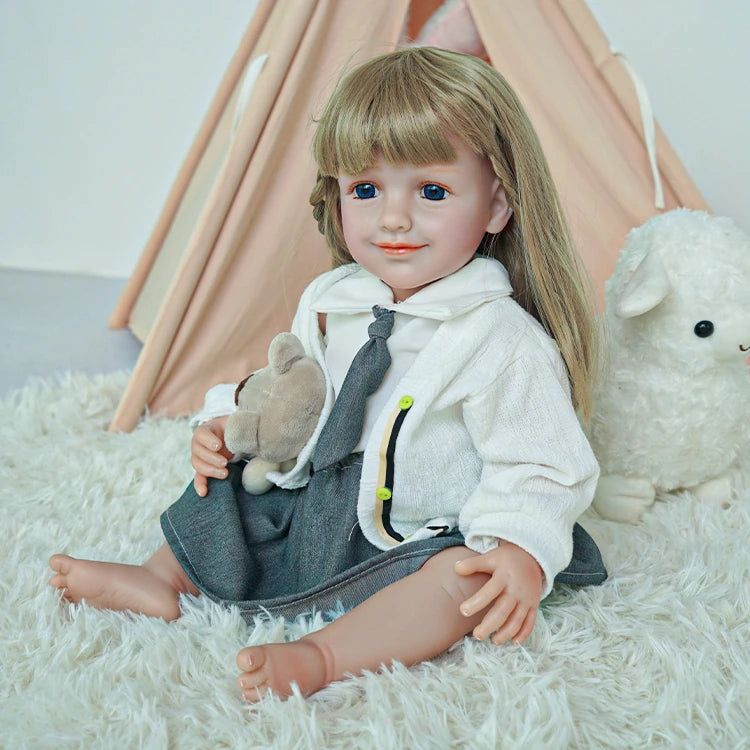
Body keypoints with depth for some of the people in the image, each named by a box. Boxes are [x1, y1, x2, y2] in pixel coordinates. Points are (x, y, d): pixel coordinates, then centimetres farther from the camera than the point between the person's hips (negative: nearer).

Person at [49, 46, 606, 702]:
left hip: (424, 537, -6)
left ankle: (322, 655, -40)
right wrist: (236, 424, 2)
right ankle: (164, 578, 15)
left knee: (468, 578, -34)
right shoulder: (330, 302, -1)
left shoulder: (503, 339, -21)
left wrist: (521, 553, -34)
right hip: (319, 506, 6)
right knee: (226, 479, 9)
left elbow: (538, 467, -19)